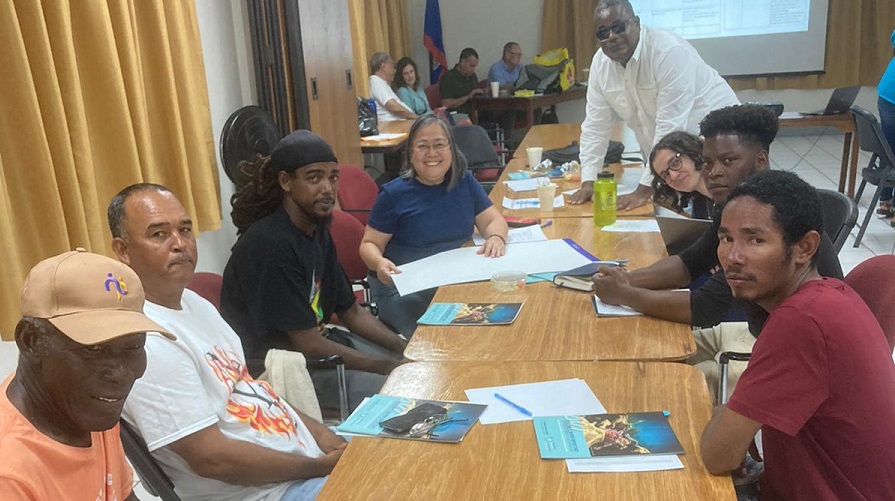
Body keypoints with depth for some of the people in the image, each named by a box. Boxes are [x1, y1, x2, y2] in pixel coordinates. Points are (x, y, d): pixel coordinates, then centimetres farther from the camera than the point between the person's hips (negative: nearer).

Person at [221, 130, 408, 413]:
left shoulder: (318, 230, 3)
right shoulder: (268, 244, -25)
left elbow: (351, 311, 10)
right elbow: (308, 345, -23)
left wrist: (407, 349, -3)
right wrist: (389, 367, -17)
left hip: (318, 339, 9)